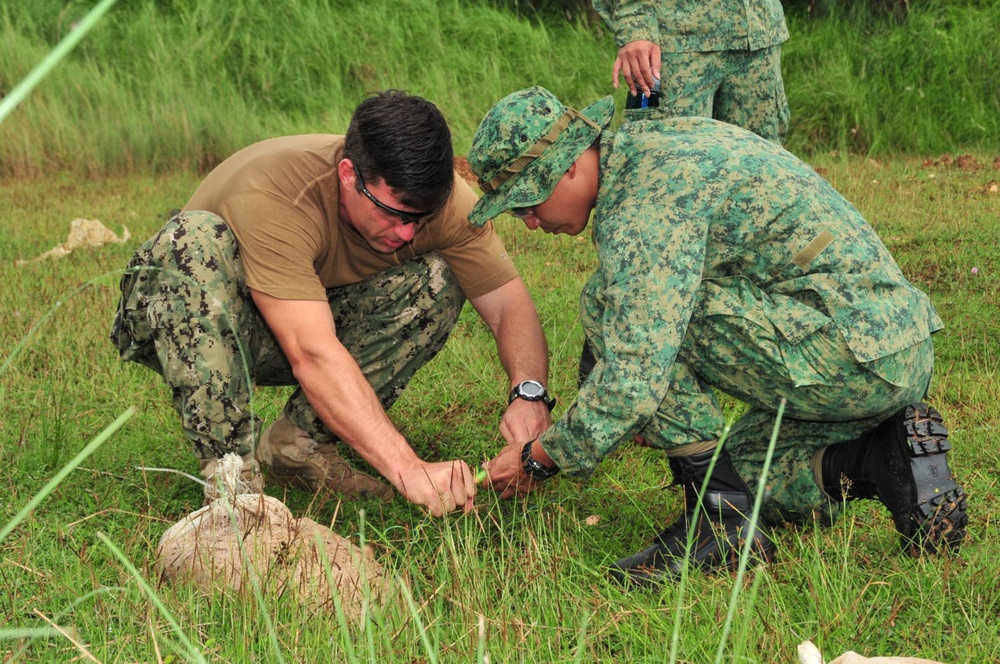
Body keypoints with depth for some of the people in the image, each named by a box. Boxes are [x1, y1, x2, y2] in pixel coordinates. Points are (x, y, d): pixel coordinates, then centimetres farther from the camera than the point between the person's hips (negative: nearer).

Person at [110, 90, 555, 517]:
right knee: (196, 238, -36)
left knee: (437, 282, -19)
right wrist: (408, 469, -52)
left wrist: (529, 395, -39)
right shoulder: (271, 198, -37)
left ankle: (298, 442, -13)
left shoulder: (442, 199, -20)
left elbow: (511, 304, -17)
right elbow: (312, 356, -45)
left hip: (318, 320, 5)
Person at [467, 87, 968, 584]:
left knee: (607, 302, -11)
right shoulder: (642, 143, 14)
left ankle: (722, 514, -11)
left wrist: (540, 457, -10)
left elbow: (636, 376, -24)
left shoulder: (644, 201, -18)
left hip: (850, 355, -10)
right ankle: (885, 459, 6)